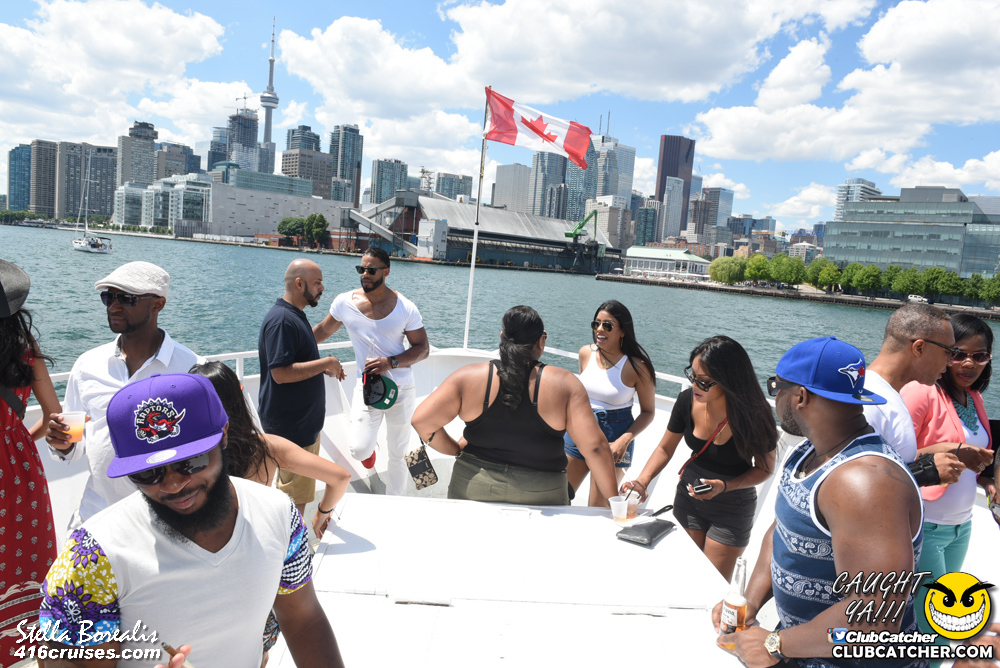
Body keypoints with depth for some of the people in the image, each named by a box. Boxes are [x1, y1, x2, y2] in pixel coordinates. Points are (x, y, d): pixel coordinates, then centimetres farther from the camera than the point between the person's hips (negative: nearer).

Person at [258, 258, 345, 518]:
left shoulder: (296, 315, 13)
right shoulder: (281, 320, -22)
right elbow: (281, 373, -28)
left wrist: (324, 368, 8)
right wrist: (326, 363, -21)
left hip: (304, 421, 11)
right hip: (290, 426, -11)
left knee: (299, 490, 21)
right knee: (296, 495, 1)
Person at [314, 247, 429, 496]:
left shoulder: (405, 308, -9)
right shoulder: (344, 302, -5)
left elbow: (422, 348, -5)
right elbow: (323, 330, 12)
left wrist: (391, 362, -20)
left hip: (401, 391, 0)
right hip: (366, 389, 0)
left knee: (398, 455, 12)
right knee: (359, 451, -15)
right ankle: (369, 445, 24)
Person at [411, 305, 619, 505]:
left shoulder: (469, 377, -5)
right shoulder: (565, 384, -7)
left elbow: (421, 421, -8)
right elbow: (595, 447, -10)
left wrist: (457, 450, 7)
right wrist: (614, 500, 0)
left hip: (473, 488, 1)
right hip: (540, 497, 0)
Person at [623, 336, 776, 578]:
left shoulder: (753, 415, -24)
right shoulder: (687, 400, -15)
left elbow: (765, 468, -9)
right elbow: (665, 449, -1)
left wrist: (725, 486, -25)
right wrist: (642, 481, -17)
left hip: (732, 507, -3)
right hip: (688, 497, 3)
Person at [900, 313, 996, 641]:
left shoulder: (973, 397, 9)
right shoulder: (921, 391, -15)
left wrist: (985, 480, 4)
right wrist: (948, 451, -29)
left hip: (960, 526, 8)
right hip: (923, 526, -8)